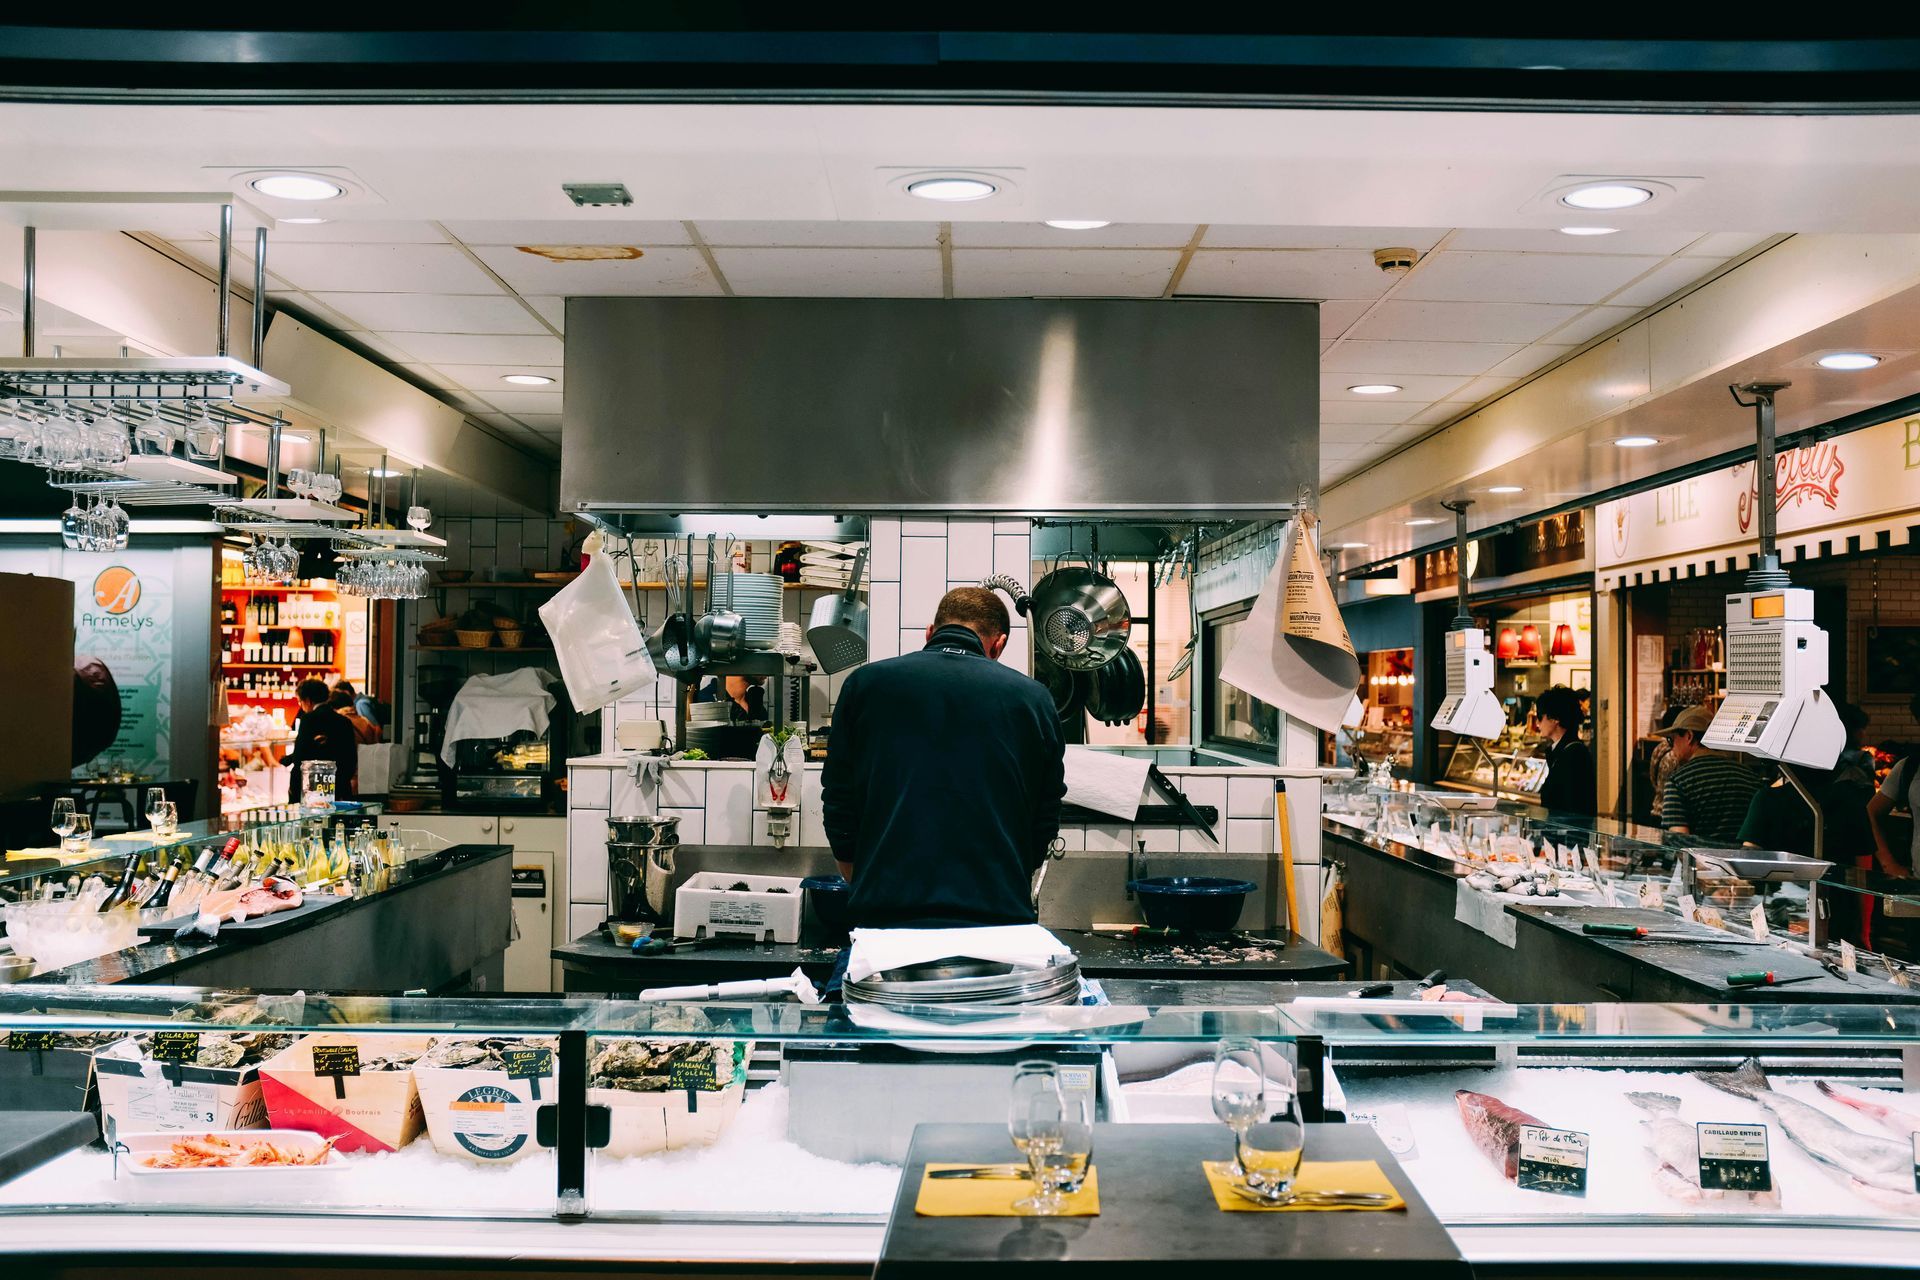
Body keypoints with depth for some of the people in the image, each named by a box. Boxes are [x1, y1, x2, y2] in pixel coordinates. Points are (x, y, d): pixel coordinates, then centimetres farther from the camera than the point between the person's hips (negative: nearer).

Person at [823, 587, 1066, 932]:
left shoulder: (864, 683, 6)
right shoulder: (1032, 697, 5)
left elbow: (839, 813, 9)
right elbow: (1045, 824, 10)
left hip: (885, 916, 0)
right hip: (999, 914, 0)